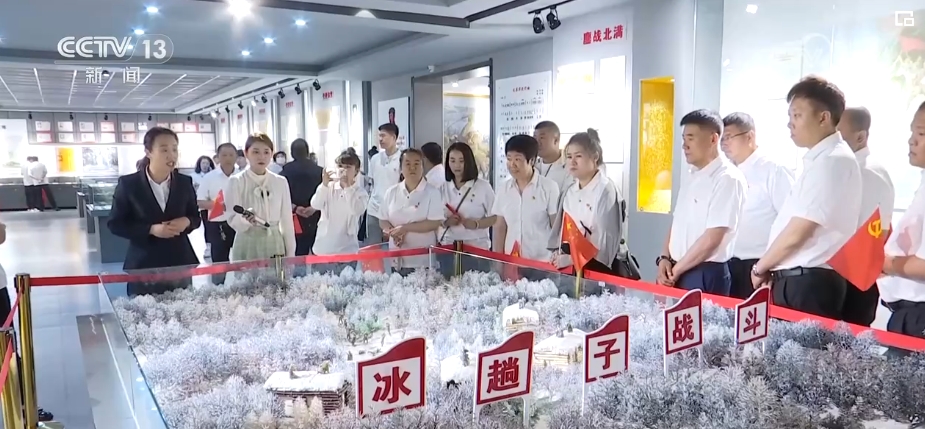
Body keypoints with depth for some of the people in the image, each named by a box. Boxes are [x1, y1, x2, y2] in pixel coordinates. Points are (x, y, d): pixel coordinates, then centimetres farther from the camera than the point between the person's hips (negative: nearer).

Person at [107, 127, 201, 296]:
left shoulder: (185, 182, 4)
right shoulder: (128, 184, -5)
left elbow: (196, 217, 12)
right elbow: (115, 224, -3)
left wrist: (187, 222, -11)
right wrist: (151, 230, -17)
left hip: (180, 263, 3)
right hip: (143, 266, -2)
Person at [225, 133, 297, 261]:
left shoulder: (281, 182, 4)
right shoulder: (236, 181, -5)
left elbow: (287, 220, 6)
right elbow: (233, 220, -8)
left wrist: (290, 254, 4)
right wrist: (245, 219, -30)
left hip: (274, 244, 3)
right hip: (248, 245, -2)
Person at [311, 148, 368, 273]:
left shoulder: (360, 191, -1)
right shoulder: (329, 187, 3)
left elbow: (357, 210, -19)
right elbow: (315, 205, -9)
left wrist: (348, 187, -18)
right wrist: (324, 184, -20)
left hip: (347, 249, -2)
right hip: (323, 248, 2)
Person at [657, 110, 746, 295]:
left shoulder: (727, 178, -13)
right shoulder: (692, 179, 13)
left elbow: (713, 238, -18)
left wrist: (677, 269, -11)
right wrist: (665, 258, 1)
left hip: (706, 276, -7)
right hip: (678, 274, 7)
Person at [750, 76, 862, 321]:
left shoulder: (833, 161, -15)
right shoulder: (819, 160, 14)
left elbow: (797, 233, -18)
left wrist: (760, 267, -4)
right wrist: (771, 269, 11)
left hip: (809, 283, -9)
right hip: (798, 280, 9)